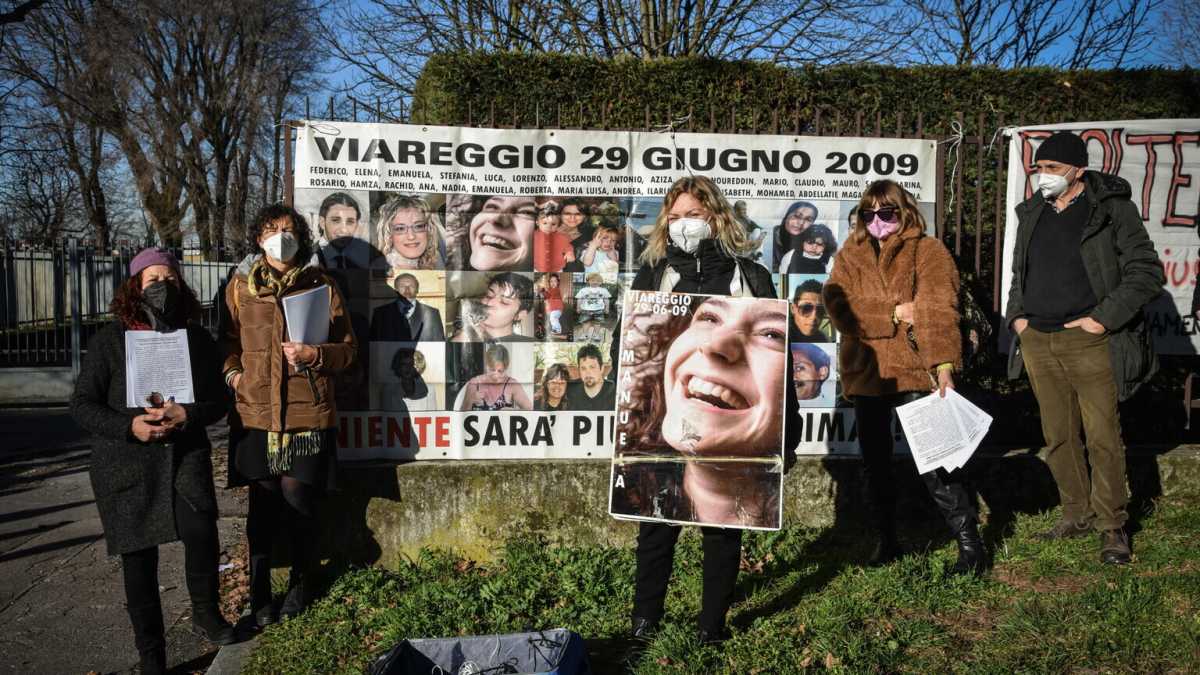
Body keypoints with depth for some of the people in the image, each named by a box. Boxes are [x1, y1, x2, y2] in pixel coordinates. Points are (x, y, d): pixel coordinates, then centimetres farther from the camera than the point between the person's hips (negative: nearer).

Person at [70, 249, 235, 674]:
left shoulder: (197, 338, 4)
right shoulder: (110, 340, -2)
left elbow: (218, 400, 5)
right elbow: (82, 404, -2)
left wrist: (187, 415, -16)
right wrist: (129, 426, -18)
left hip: (185, 454, 1)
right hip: (127, 463, 0)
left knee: (202, 530, -21)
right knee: (139, 558, 5)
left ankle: (205, 613, 8)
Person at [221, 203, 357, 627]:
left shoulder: (321, 286, 4)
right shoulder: (241, 285, 8)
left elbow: (348, 349, 4)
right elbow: (228, 340, 18)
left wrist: (315, 354, -14)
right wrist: (231, 372, 0)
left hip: (307, 414, -1)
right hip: (257, 413, 1)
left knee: (297, 501, 2)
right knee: (262, 504, 5)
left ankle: (301, 583, 25)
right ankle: (259, 592, 22)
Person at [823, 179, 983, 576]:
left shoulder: (927, 252, -3)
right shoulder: (850, 256, 10)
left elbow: (938, 311, -17)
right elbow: (839, 309, -6)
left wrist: (944, 364, -30)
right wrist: (894, 313, -15)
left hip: (915, 371, -5)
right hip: (865, 373, 5)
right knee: (875, 461, 14)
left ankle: (968, 540, 4)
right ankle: (886, 540, 29)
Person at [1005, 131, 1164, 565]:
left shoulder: (1111, 208, -4)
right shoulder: (1032, 213, 13)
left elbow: (1147, 271, -6)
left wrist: (1104, 318, -13)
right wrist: (1016, 315, 10)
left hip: (1088, 341, -5)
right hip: (1037, 341, 5)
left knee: (1103, 436, -2)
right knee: (1058, 436, 10)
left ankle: (1112, 525, 12)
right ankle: (1078, 514, 24)